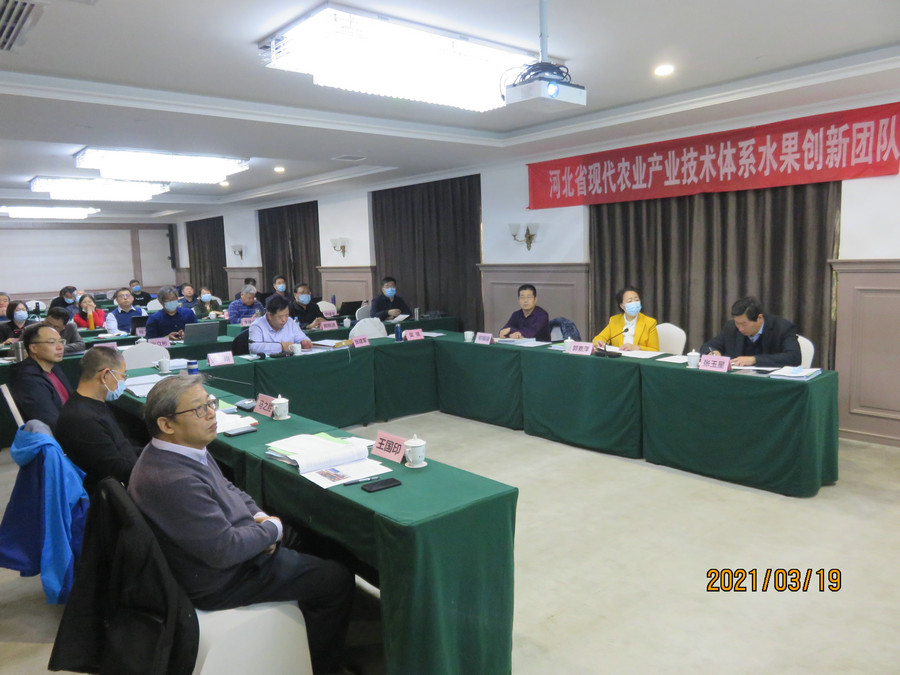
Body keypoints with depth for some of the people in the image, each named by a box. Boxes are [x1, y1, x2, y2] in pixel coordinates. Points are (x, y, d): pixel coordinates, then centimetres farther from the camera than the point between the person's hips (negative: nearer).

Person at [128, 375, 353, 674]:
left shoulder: (187, 448, -4)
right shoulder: (172, 481, -34)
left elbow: (227, 489, 12)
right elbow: (225, 550, -31)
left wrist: (258, 516, -5)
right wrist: (271, 528, -15)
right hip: (219, 581, -10)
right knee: (338, 581, -4)